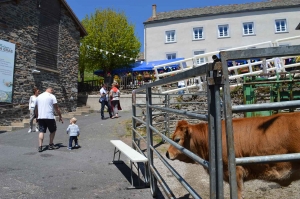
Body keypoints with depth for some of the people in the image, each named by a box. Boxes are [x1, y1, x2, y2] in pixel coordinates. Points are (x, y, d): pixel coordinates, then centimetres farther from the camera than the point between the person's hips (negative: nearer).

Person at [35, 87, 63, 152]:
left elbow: (36, 109, 20)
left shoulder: (39, 96, 15)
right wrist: (60, 116, 1)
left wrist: (37, 116, 30)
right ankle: (51, 145, 18)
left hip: (40, 117, 5)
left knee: (41, 131, 6)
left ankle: (40, 146, -1)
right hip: (49, 117, -5)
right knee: (53, 130, 12)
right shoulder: (52, 96, -2)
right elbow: (56, 108, -5)